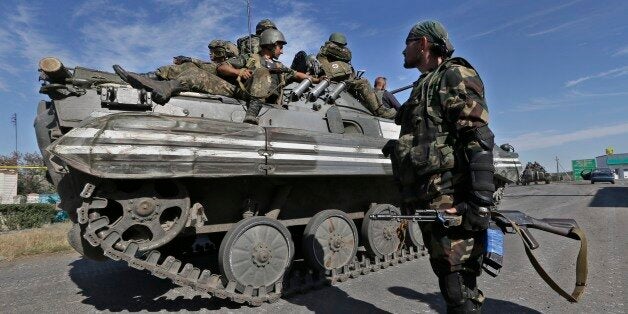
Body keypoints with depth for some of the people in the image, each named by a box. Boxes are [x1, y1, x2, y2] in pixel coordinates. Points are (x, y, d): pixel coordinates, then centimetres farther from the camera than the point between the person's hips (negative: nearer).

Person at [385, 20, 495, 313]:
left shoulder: (455, 76, -2)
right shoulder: (421, 89, 25)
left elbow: (478, 139, -14)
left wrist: (480, 200, -23)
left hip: (451, 203, -9)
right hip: (427, 203, 9)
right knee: (448, 280, 16)